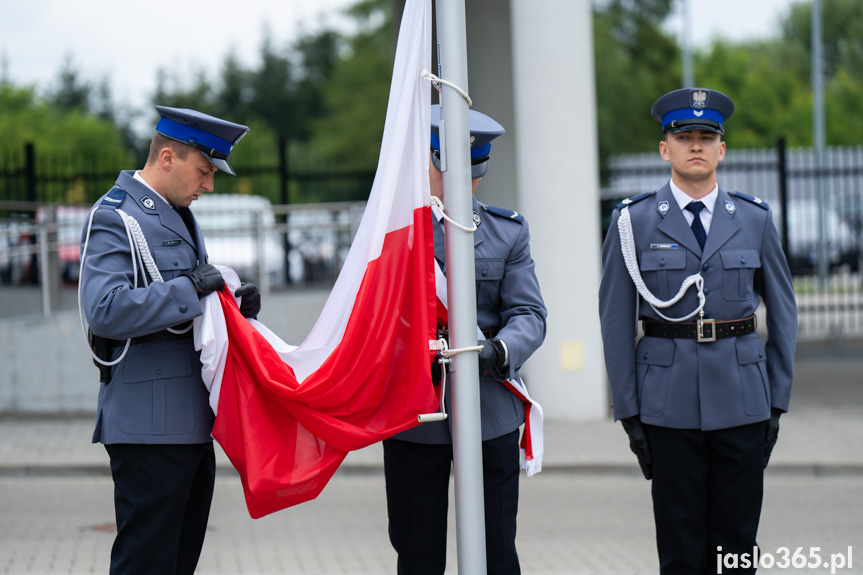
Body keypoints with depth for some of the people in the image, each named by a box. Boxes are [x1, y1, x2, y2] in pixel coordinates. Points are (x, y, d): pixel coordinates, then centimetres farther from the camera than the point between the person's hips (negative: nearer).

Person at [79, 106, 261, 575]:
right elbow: (104, 310, -25)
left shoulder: (178, 217, 20)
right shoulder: (114, 218, -11)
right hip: (149, 426, -10)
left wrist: (235, 304, 7)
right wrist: (190, 287, -22)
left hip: (192, 424, 10)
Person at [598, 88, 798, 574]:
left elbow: (784, 312, 12)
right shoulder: (634, 223, 2)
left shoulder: (755, 219, 7)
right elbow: (616, 321, 2)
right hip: (669, 404, -1)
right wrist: (628, 411, -1)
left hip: (743, 403, 2)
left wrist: (778, 402, 7)